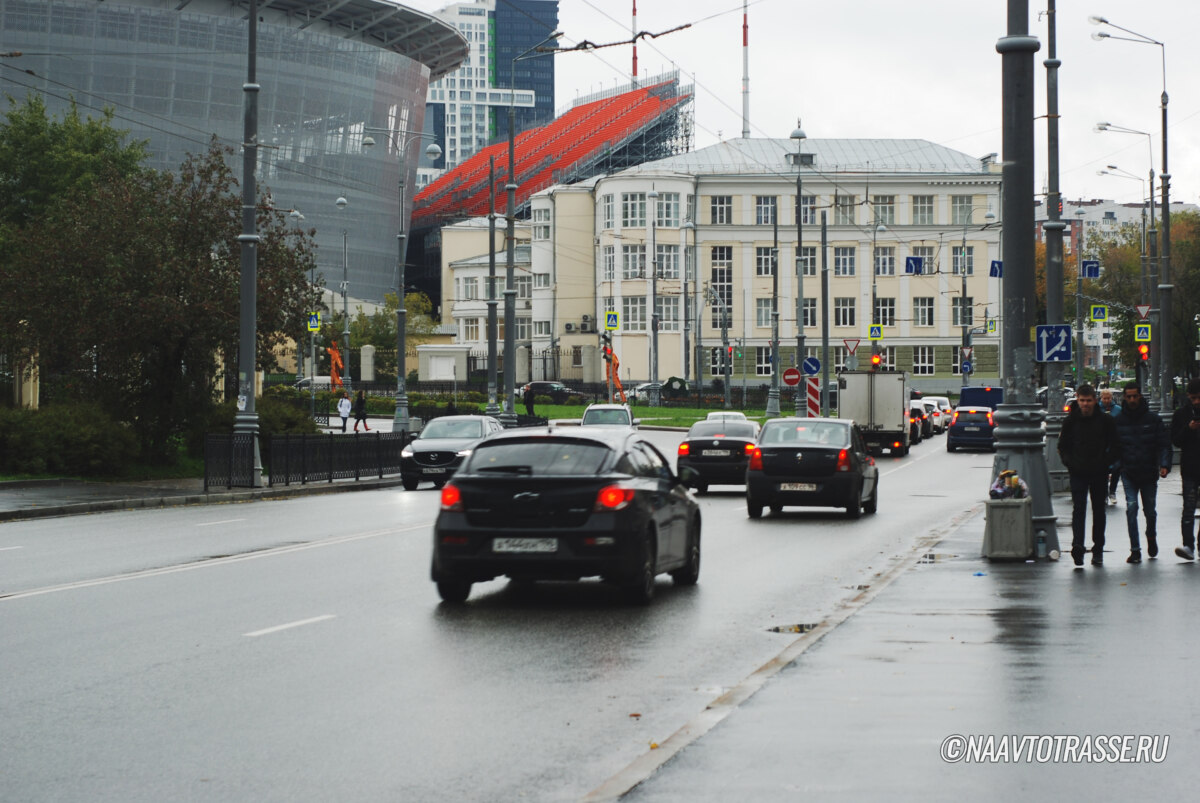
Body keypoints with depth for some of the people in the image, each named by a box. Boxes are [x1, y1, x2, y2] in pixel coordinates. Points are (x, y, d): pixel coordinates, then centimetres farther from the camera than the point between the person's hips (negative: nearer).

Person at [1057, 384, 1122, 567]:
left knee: (1098, 510, 9)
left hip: (1099, 474, 1)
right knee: (1078, 509, -13)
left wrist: (1104, 463, -6)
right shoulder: (1071, 421, 3)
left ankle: (1098, 550, 17)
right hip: (1078, 473, -1)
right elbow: (1062, 446, 11)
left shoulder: (1105, 421, 0)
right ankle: (1077, 546, -26)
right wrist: (1070, 463, -3)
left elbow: (1115, 447, 5)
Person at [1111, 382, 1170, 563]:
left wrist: (1164, 464, -14)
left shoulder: (1152, 418, 0)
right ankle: (1135, 550, -10)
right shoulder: (1117, 420, 1)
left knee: (1149, 510, 11)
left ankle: (1151, 536, 42)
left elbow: (1164, 444, 0)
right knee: (1131, 507, -13)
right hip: (1128, 473, 0)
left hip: (1149, 473, 0)